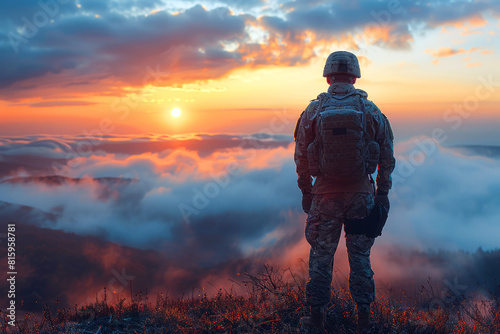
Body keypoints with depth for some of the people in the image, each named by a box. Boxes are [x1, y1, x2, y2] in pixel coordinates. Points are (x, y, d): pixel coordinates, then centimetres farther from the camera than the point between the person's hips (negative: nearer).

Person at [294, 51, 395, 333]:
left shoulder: (314, 110, -4)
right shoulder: (371, 110, -1)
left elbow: (301, 157, -1)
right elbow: (387, 156, 2)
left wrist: (306, 191, 10)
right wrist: (383, 192, 11)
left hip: (325, 193, -1)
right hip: (361, 192, 1)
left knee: (321, 256, 11)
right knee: (360, 255, 14)